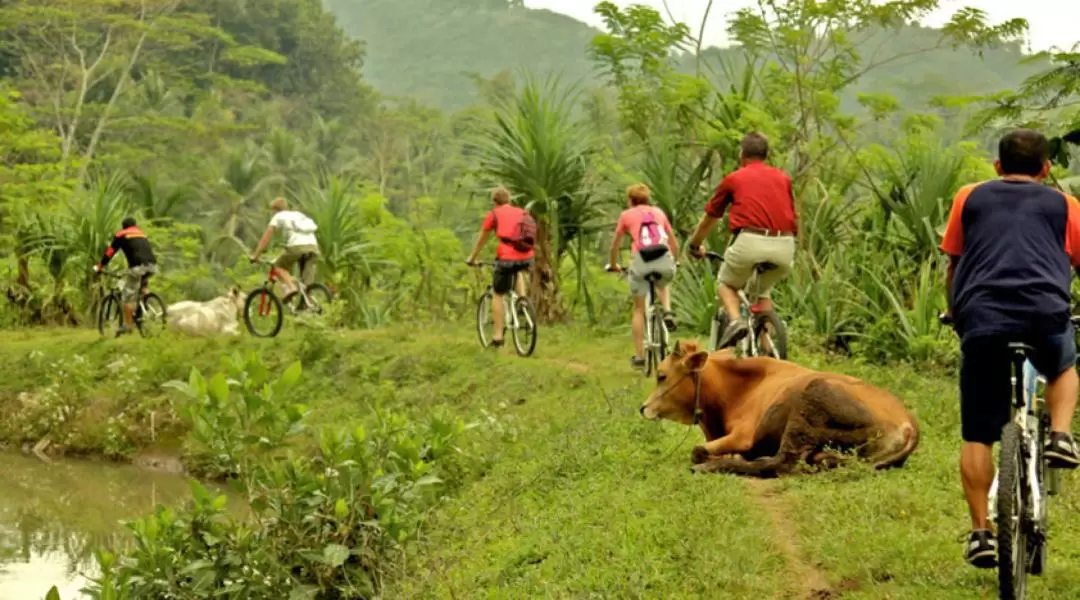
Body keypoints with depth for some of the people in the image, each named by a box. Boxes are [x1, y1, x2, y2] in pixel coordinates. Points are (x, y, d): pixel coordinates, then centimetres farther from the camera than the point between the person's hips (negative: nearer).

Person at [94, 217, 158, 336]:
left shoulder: (122, 235, 16)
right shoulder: (143, 235, 31)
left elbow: (110, 252, 15)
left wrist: (99, 267, 25)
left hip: (138, 266, -5)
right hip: (152, 265, 5)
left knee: (129, 295, 2)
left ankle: (127, 324, 0)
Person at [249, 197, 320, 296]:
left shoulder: (278, 216, 18)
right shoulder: (299, 215, 34)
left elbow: (266, 238, 16)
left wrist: (256, 255, 22)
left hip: (297, 246, -5)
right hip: (313, 247, 5)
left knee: (279, 266, 16)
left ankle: (291, 287, -7)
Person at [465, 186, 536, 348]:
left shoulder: (494, 214, 8)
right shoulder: (522, 213, 19)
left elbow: (481, 240, 17)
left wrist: (472, 259, 32)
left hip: (507, 258, -4)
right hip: (526, 258, 4)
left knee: (498, 295, 11)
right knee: (517, 271, 40)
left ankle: (498, 336, 8)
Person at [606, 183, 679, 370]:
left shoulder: (626, 215, 17)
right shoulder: (658, 212, 24)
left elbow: (615, 245, 25)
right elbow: (674, 243, 30)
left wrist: (613, 264, 43)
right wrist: (674, 261, 48)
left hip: (641, 261, -2)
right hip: (665, 261, 2)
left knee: (639, 309, 14)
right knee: (662, 286, 37)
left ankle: (639, 356, 13)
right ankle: (667, 311, 8)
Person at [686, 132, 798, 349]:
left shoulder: (734, 179, 15)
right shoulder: (783, 178, 21)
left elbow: (708, 219, 26)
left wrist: (694, 245, 42)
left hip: (751, 241, -3)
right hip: (785, 246, 3)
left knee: (726, 283, 22)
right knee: (763, 291, 27)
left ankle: (735, 320, -7)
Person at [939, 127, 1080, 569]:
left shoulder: (970, 198, 22)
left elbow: (952, 267, 25)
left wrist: (954, 312, 41)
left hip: (981, 319, 0)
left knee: (978, 436, 10)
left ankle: (981, 532, 2)